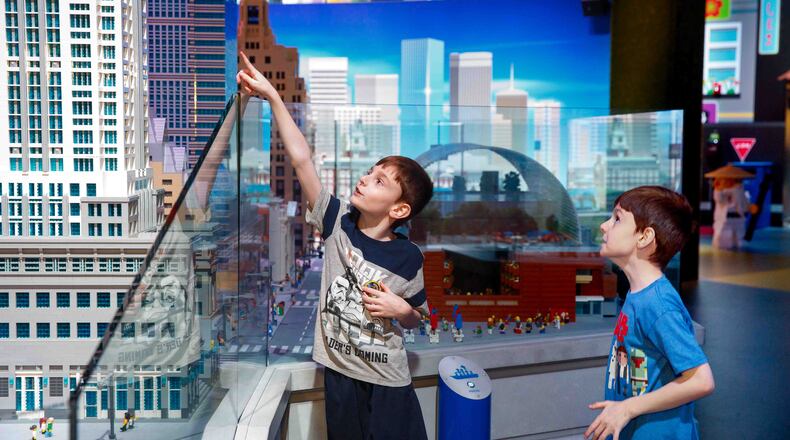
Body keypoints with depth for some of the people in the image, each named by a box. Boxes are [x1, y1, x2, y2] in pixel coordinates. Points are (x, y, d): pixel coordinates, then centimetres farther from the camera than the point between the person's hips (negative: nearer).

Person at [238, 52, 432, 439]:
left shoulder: (408, 257, -10)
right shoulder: (338, 223, -7)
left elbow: (415, 319, 6)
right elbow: (301, 160, -15)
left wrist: (402, 310, -17)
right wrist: (272, 96, -18)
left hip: (388, 382, -2)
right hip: (339, 373, 2)